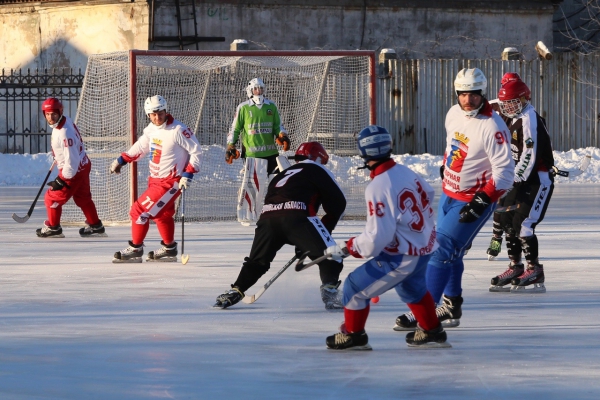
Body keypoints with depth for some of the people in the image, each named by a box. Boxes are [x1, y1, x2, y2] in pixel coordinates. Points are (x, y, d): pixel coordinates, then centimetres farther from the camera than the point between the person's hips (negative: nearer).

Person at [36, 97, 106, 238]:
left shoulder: (65, 133, -33)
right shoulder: (64, 120, -3)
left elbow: (72, 160, -32)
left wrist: (61, 180, -25)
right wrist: (58, 159, 31)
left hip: (74, 170, -10)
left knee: (52, 198, 3)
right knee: (83, 198, 22)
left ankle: (53, 228, 19)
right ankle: (95, 227, 32)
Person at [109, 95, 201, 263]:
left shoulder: (178, 130, -20)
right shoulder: (151, 129, 3)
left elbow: (195, 151, -14)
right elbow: (141, 147, 20)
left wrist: (188, 174, -19)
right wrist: (121, 160, 19)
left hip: (170, 182, -8)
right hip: (156, 179, 8)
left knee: (140, 210, -9)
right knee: (162, 214, 19)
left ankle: (135, 249, 3)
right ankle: (169, 249, 34)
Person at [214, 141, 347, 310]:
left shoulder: (283, 174, 38)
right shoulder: (318, 170, 21)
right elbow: (338, 202, 12)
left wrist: (300, 245, 35)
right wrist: (325, 229, 22)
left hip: (267, 216, 6)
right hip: (297, 216, -6)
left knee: (257, 260, 23)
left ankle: (235, 291, 21)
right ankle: (330, 292, -12)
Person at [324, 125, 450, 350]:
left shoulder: (377, 188, -24)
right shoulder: (407, 173, -1)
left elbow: (376, 238, -24)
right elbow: (427, 197, 18)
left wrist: (348, 248, -10)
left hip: (401, 259, -8)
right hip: (425, 249, 8)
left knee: (356, 287, 5)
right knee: (412, 287, 35)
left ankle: (353, 336, 15)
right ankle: (431, 332, 43)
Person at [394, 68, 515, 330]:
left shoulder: (492, 127, -23)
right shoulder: (454, 114, 0)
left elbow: (505, 171, -24)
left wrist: (482, 201, -29)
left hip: (473, 200, -8)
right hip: (449, 195, 8)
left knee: (442, 251, -14)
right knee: (450, 252, 15)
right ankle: (451, 307, 28)